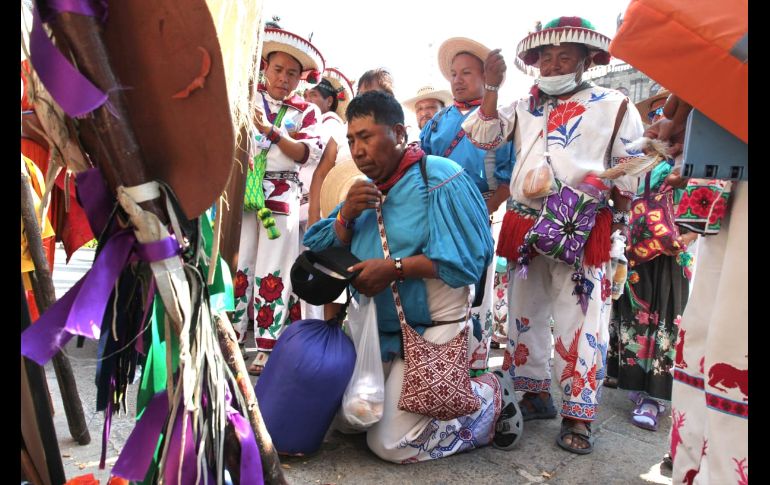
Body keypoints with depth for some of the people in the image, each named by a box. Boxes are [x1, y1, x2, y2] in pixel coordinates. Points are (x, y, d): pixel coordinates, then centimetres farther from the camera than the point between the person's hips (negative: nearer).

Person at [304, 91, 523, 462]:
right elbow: (318, 250, 4)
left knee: (391, 443, -8)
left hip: (432, 330, -8)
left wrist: (396, 268, -24)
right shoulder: (365, 189, 8)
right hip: (379, 330, 8)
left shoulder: (440, 177, -15)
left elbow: (469, 258, -23)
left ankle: (490, 398, 11)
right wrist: (346, 216, -15)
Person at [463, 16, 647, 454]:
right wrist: (492, 87, -2)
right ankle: (535, 394, 28)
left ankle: (578, 414, 8)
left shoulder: (614, 106, 6)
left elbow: (629, 172, 5)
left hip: (583, 232, -4)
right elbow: (486, 137, 5)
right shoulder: (524, 107, 16)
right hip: (524, 227, 5)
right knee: (525, 314, 11)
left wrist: (614, 218, -3)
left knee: (579, 322, -4)